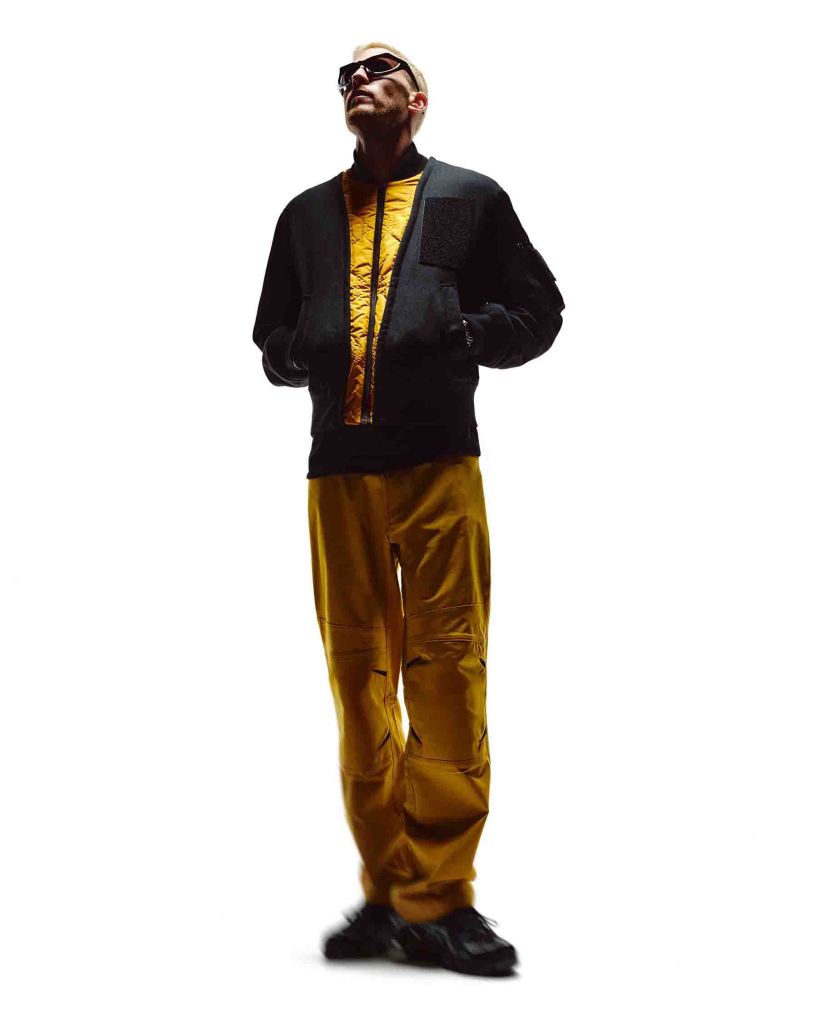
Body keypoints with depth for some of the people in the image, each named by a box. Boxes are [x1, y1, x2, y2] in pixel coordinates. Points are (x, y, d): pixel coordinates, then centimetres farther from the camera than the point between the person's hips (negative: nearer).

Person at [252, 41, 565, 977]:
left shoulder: (468, 197, 14)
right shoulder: (306, 215, 22)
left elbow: (537, 309, 12)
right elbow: (272, 340, 27)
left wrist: (464, 334, -7)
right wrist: (301, 353, 3)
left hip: (438, 461, -3)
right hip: (336, 465, 4)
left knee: (445, 669, -9)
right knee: (358, 672, 2)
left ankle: (437, 899, -4)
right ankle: (387, 890, 10)